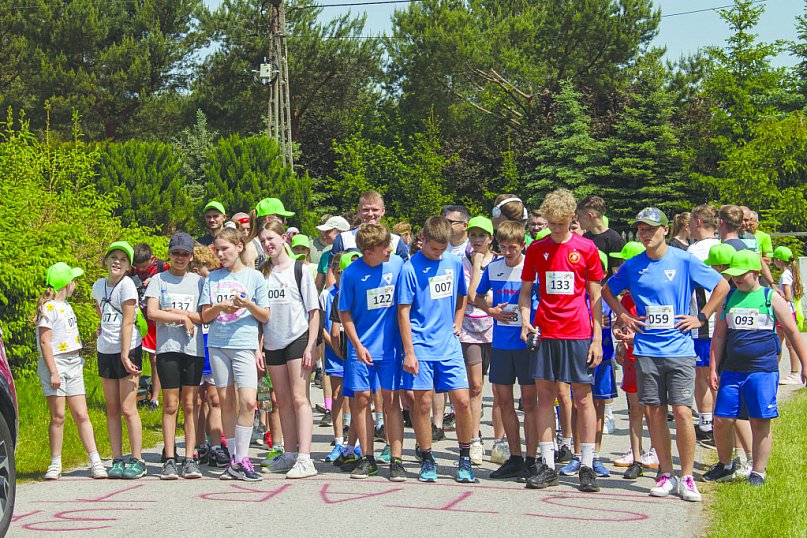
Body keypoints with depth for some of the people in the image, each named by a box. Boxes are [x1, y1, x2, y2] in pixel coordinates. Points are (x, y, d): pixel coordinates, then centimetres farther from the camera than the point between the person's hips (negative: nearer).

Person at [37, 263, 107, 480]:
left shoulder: (66, 305, 17)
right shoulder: (49, 307, -8)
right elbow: (45, 342, -13)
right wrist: (53, 372, -18)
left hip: (74, 364, 7)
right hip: (55, 363, -7)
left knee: (82, 415, 2)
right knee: (58, 416, -4)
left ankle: (95, 463, -1)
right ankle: (55, 465, 5)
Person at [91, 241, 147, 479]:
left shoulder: (127, 285, -11)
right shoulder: (98, 286, 9)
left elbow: (128, 321, -15)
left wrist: (125, 355, -19)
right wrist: (105, 327, 12)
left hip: (128, 349, -6)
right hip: (105, 352, 6)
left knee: (128, 408, -7)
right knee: (112, 410, 7)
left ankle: (137, 460, -1)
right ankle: (117, 460, 12)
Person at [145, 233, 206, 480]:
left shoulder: (199, 281, 11)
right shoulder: (159, 280, 7)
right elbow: (152, 312, -5)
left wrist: (177, 312, -6)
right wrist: (184, 317, -6)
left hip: (194, 349, 1)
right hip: (167, 348, -1)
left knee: (190, 405, 1)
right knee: (170, 405, -1)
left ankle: (190, 459, 2)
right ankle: (170, 460, 0)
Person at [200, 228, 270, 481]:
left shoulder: (254, 277, 5)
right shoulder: (213, 278, 11)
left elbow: (265, 317, 5)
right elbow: (205, 316, 9)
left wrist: (248, 304, -12)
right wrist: (219, 307, -10)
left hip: (244, 345, -3)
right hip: (217, 344, 3)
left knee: (248, 402, -14)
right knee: (226, 402, 6)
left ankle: (241, 459, -7)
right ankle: (234, 458, 13)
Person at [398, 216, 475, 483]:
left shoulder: (454, 263, 6)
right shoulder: (411, 268, -7)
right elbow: (403, 312, -7)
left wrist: (457, 323, 8)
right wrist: (409, 352, -10)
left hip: (449, 346, 3)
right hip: (421, 347, -3)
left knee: (462, 401, -1)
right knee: (423, 404, 2)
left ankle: (465, 459, 13)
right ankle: (427, 460, 15)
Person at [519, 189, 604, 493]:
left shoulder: (586, 249, 1)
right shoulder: (536, 249, 7)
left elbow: (595, 296, 3)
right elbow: (525, 290, 13)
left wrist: (597, 338, -1)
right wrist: (525, 321, -4)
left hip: (578, 333, -2)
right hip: (544, 332, 2)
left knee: (583, 397, 1)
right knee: (544, 396, 4)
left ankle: (586, 467, 7)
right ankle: (548, 466, 10)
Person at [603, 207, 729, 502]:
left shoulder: (684, 261, -2)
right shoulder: (632, 266, 6)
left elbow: (722, 286, 5)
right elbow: (607, 290, 22)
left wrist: (701, 317, 0)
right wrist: (623, 316, 10)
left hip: (679, 349, -3)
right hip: (646, 350, 3)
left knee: (682, 412, -8)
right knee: (656, 412, 5)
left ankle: (687, 477, 3)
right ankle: (666, 474, 16)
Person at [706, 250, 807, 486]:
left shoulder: (771, 298, 1)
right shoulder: (728, 298, 10)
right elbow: (719, 335, 12)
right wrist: (713, 369, 7)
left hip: (762, 371, -3)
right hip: (732, 371, 3)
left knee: (760, 422, 0)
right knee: (721, 420, 3)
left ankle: (758, 472, 11)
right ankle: (724, 465, 23)